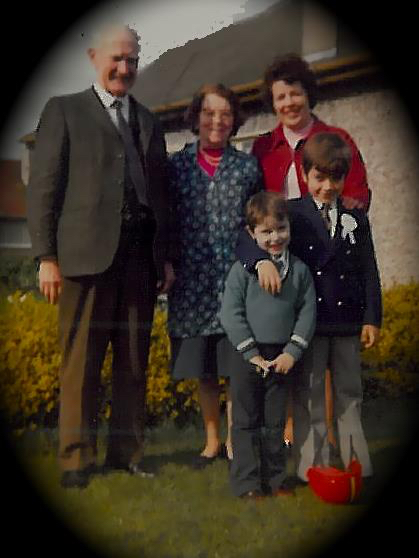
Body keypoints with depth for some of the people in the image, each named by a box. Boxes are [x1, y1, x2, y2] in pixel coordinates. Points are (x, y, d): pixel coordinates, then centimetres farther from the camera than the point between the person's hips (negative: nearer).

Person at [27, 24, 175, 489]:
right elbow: (43, 188, 0)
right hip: (88, 252, -4)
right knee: (81, 361, -3)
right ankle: (76, 459, 3)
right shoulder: (64, 110, 6)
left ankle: (127, 451, 14)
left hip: (141, 254, 5)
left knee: (134, 362, 6)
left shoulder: (148, 121, 21)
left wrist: (166, 255, 13)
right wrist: (46, 257, -8)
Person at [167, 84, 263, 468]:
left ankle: (235, 442, 11)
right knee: (202, 368, 9)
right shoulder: (177, 165, 7)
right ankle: (212, 441, 23)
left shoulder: (248, 166, 7)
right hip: (193, 282, 1)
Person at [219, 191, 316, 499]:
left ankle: (275, 479, 23)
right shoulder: (243, 269, -7)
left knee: (275, 421, 13)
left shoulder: (300, 270, 3)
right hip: (247, 357, -3)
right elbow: (230, 313, -10)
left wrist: (292, 352, -7)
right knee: (246, 421, 4)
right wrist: (253, 354, -13)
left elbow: (307, 313, 3)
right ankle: (247, 483, 11)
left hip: (282, 358, 3)